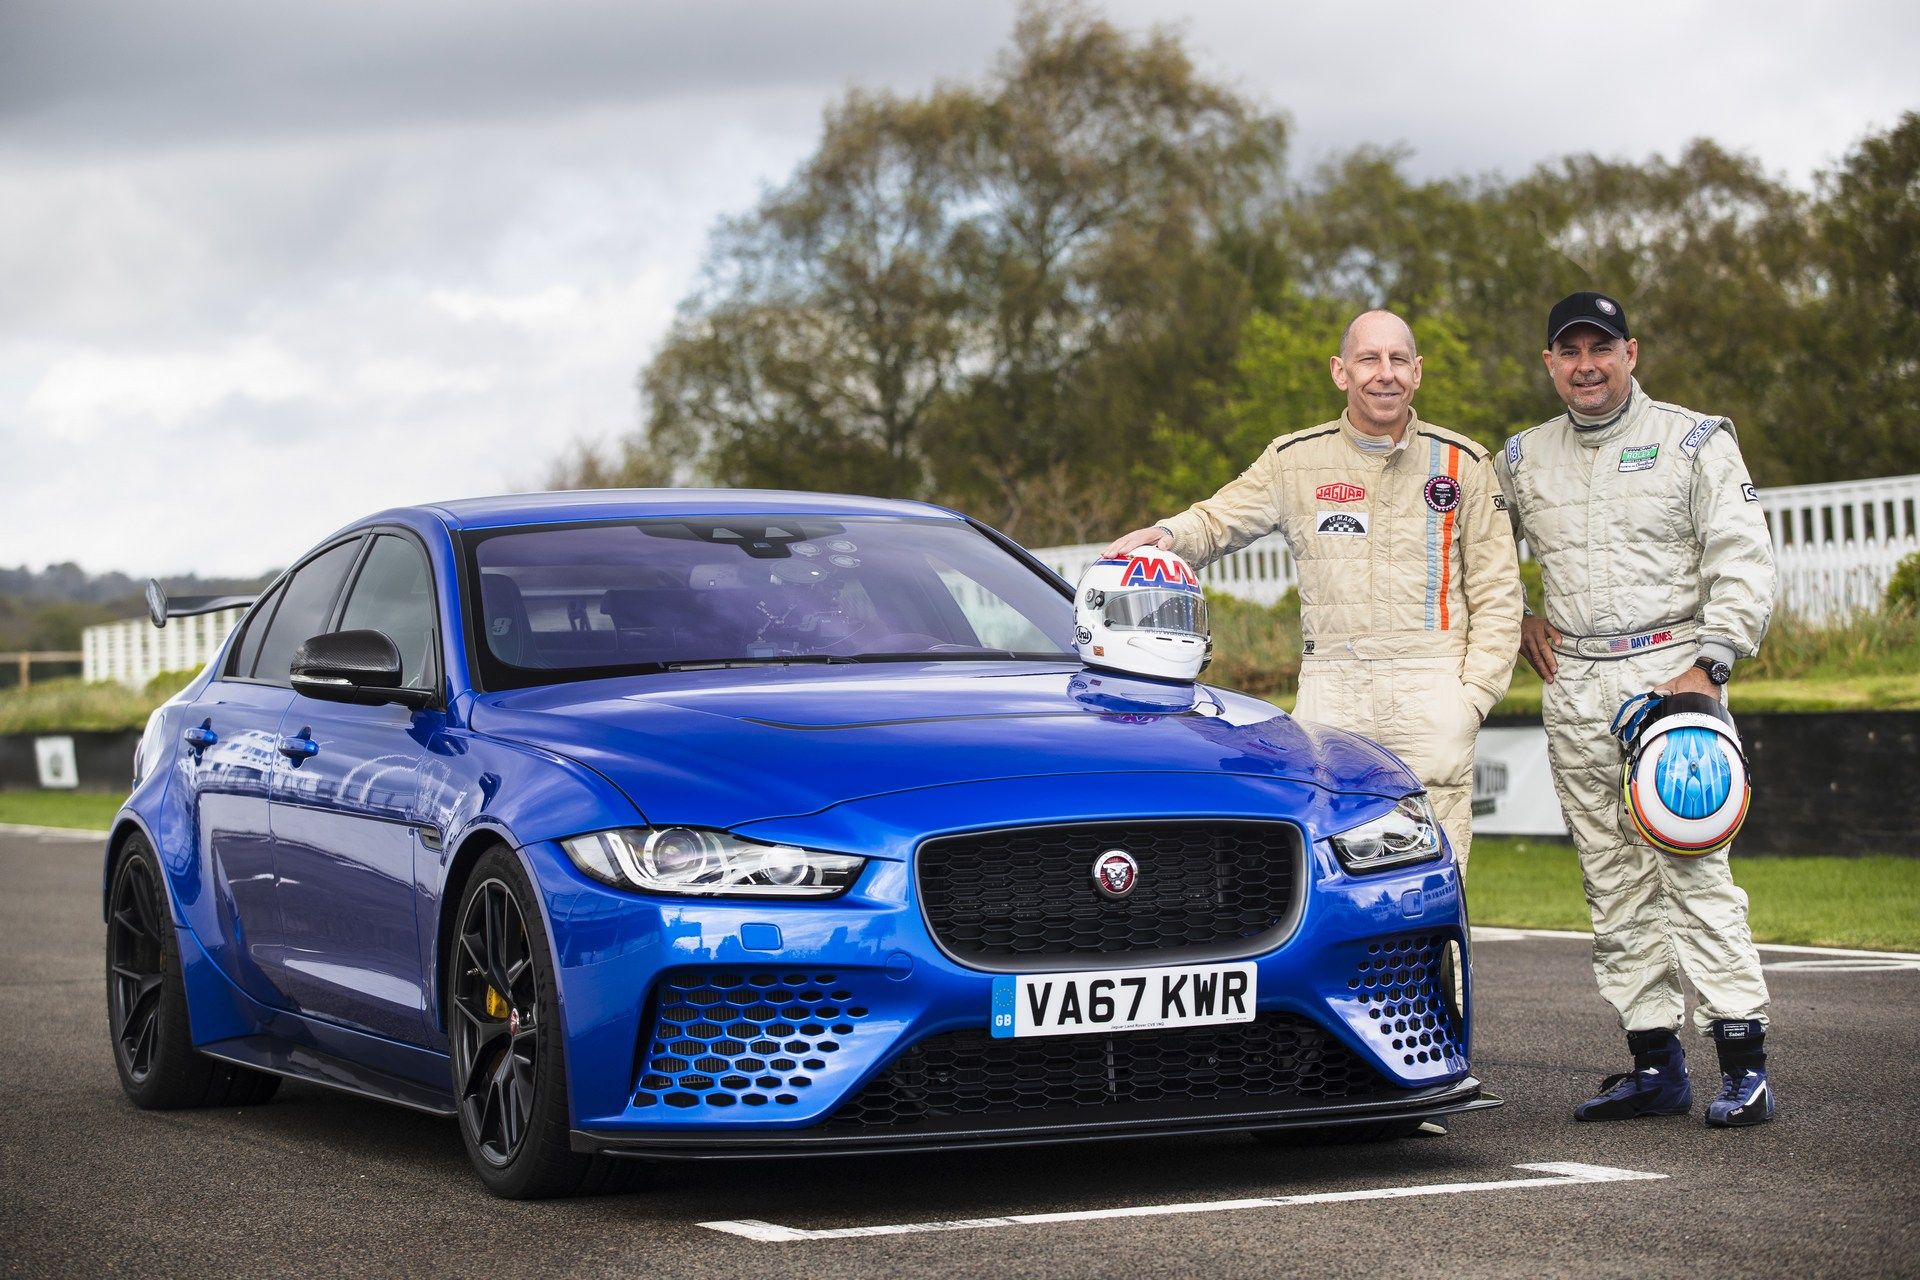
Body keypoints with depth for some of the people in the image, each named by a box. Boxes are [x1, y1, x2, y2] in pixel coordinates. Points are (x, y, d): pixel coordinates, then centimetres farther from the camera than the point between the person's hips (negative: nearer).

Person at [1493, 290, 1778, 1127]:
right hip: (1574, 690, 5)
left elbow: (1744, 562, -4)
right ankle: (1654, 1064, 7)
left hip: (1670, 673, -4)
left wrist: (1709, 664, -15)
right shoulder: (1522, 461, 14)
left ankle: (1744, 1062, -13)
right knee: (1614, 883, 3)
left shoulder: (1694, 442, 2)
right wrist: (1515, 624, 13)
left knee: (1691, 866, -13)